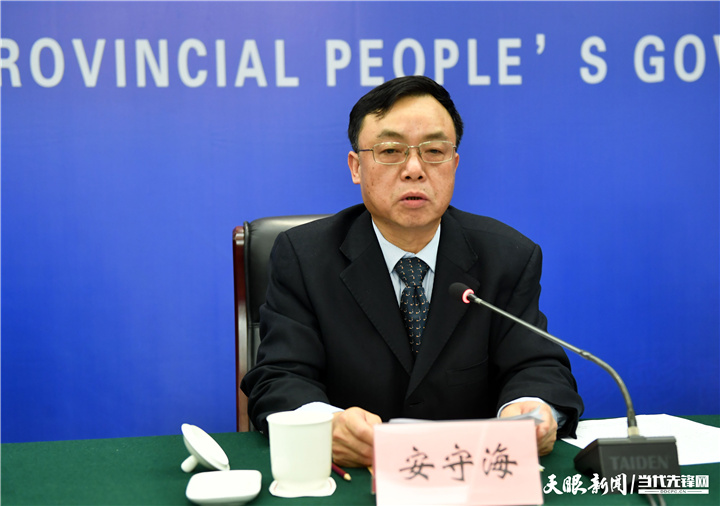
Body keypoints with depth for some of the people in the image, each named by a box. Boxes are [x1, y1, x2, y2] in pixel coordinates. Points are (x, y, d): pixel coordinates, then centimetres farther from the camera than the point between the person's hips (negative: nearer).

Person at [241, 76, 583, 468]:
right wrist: (326, 424, -34)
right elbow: (279, 380, -11)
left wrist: (528, 410, -31)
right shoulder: (301, 256, -4)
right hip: (350, 475, -3)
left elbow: (537, 366, -6)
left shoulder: (511, 257, 0)